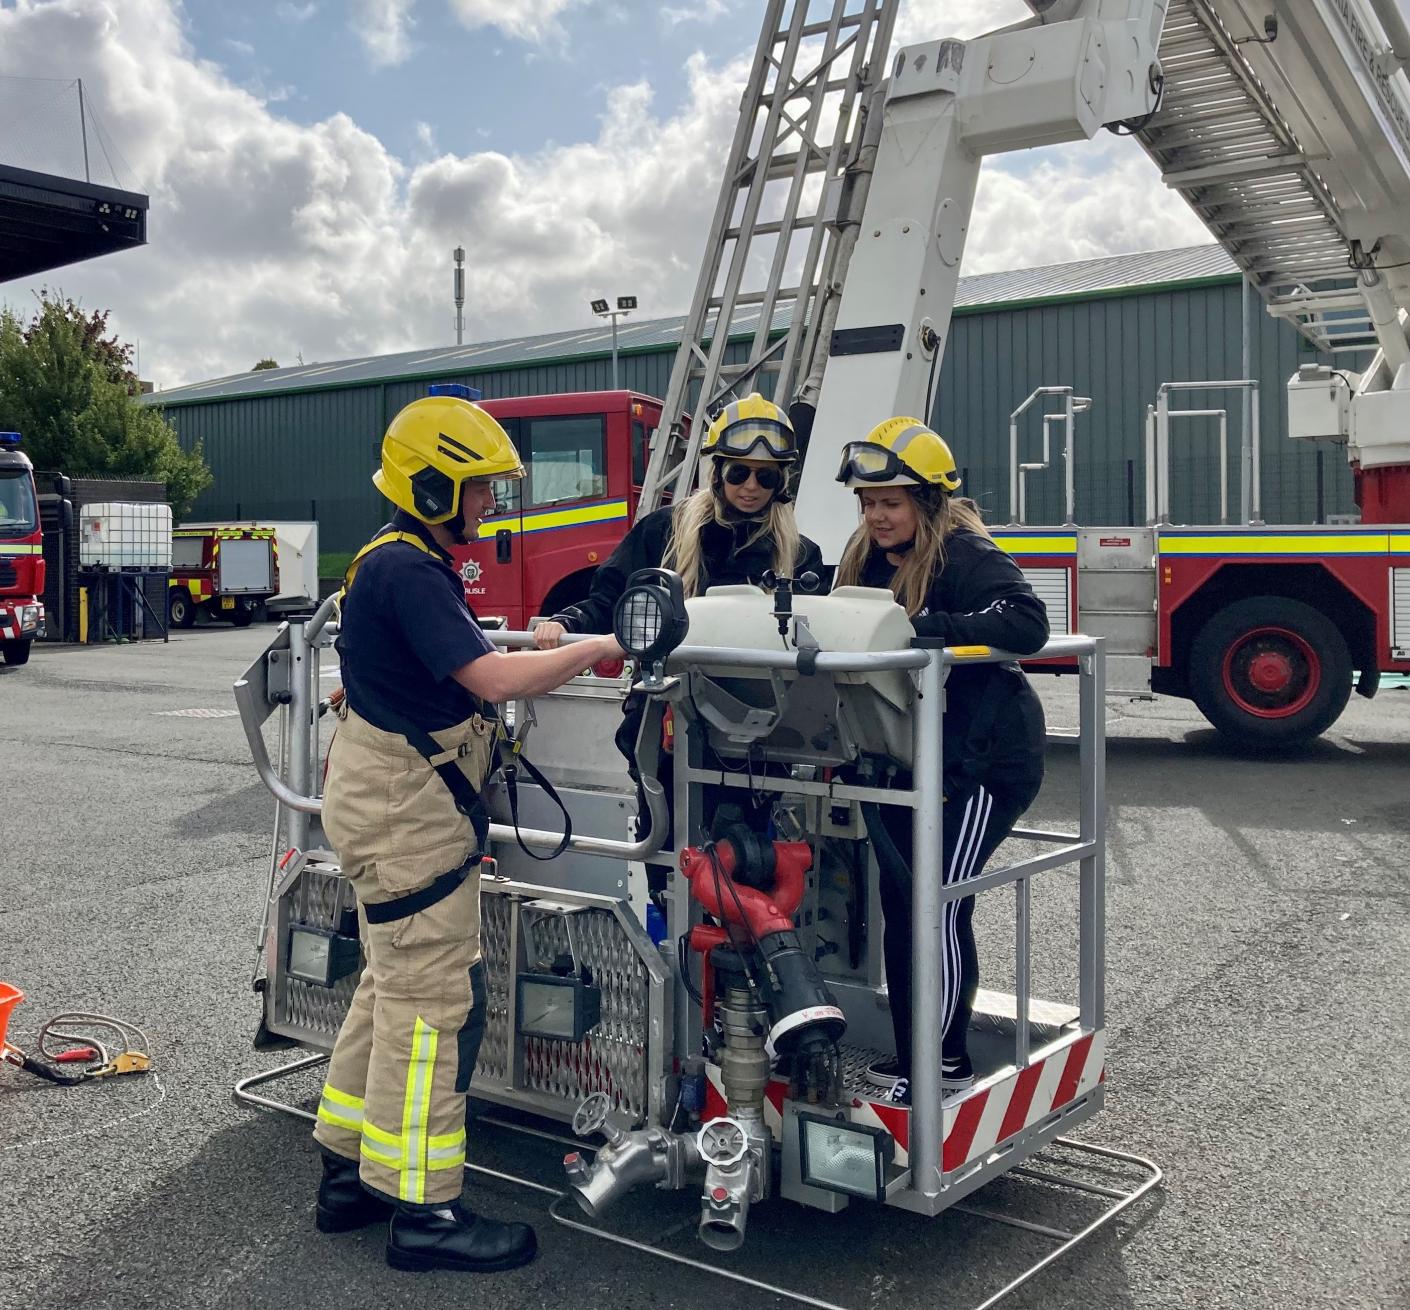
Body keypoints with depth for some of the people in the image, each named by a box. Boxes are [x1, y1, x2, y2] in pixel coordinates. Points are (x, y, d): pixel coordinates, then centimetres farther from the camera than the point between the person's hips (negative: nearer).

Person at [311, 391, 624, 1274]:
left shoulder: (407, 562, 13)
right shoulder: (406, 572, -20)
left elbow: (459, 667, 15)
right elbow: (492, 681, -28)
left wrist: (542, 645, 3)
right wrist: (598, 649, -21)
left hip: (398, 803, 11)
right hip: (407, 809, -11)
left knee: (395, 987, 18)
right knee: (435, 1001, -4)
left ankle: (353, 1172, 29)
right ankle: (422, 1210, 6)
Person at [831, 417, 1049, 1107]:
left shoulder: (967, 554, -16)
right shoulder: (866, 555, 8)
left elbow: (1028, 623, -28)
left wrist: (937, 626, -37)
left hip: (985, 755, -8)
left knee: (940, 904, -7)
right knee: (902, 904, 10)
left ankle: (944, 1062, 6)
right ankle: (912, 1055, 22)